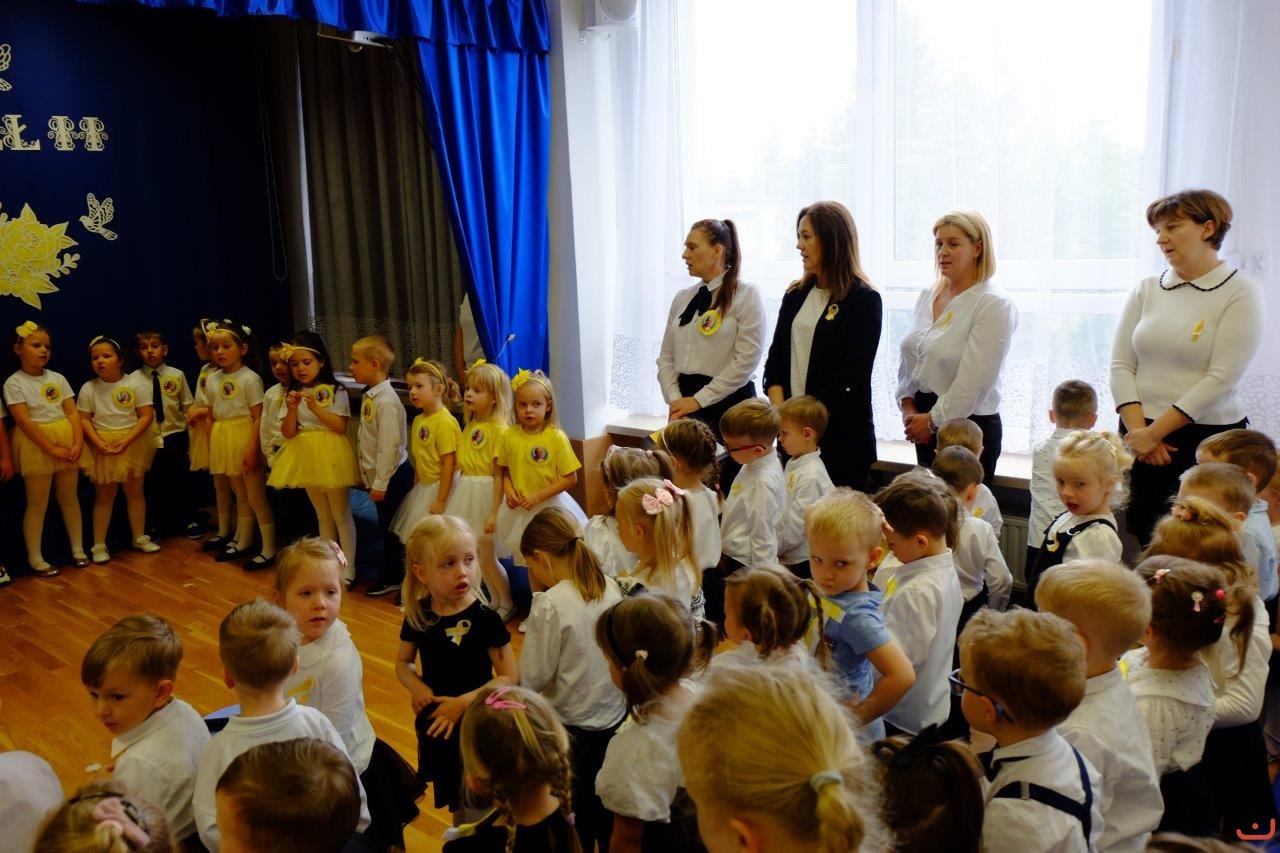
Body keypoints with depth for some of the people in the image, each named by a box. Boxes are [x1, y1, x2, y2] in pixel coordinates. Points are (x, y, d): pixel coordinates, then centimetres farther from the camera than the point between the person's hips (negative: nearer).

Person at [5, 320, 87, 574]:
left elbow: (72, 412, 3)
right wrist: (51, 449, -19)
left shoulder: (57, 378, 7)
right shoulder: (14, 383, -7)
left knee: (69, 498, 13)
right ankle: (35, 558, 13)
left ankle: (78, 549, 24)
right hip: (36, 446, -4)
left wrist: (77, 443, -12)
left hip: (67, 441, 5)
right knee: (38, 504, 3)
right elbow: (24, 421, -14)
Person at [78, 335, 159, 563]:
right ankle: (99, 545, 14)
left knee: (135, 491, 11)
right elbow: (84, 420, -3)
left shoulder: (136, 384, -7)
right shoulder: (88, 388, -2)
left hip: (133, 444, 0)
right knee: (104, 495, 7)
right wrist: (100, 443, -18)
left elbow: (147, 416, -11)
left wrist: (126, 441, -20)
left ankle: (139, 537, 24)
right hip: (102, 447, 0)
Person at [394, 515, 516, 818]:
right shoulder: (417, 616, -6)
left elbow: (509, 676, -15)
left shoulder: (485, 618, -18)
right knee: (454, 802, 21)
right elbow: (403, 663, 9)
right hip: (434, 725, 4)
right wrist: (417, 687, -12)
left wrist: (463, 702, -23)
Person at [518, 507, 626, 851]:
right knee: (606, 810, 23)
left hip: (572, 725, -5)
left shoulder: (549, 605, -23)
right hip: (614, 717, 5)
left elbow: (533, 679, -17)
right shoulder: (611, 588, -6)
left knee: (575, 815, 16)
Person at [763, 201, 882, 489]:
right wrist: (781, 412, -6)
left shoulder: (864, 299, -5)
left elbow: (852, 377, -12)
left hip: (842, 432, -5)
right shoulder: (795, 294, 13)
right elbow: (775, 359, 9)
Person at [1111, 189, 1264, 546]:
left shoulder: (1241, 292, -4)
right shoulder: (1146, 290, 9)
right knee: (1142, 538, 4)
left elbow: (1221, 379, -12)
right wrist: (1138, 430, -9)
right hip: (1140, 438, 4)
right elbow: (1120, 365, 4)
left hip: (1209, 440, -4)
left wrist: (1154, 431, -14)